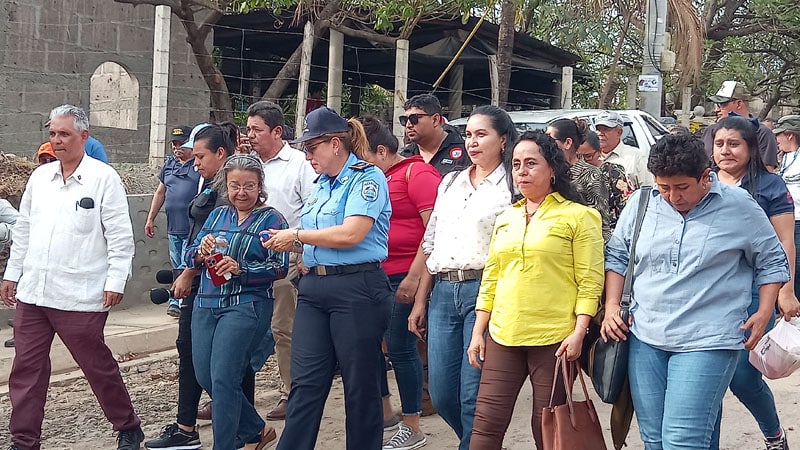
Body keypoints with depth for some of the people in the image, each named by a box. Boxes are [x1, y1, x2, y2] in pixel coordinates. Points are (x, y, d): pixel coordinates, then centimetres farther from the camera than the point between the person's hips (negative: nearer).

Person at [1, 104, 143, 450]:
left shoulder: (103, 178, -6)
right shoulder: (39, 177, 11)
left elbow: (120, 236, -8)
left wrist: (116, 281, -12)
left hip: (80, 296, -5)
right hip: (32, 292, 6)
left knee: (98, 365, 6)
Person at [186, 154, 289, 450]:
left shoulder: (271, 219, -2)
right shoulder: (217, 215, 15)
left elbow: (279, 267, -11)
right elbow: (189, 256, 13)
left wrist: (240, 269, -23)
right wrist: (201, 252, -10)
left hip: (245, 306, -7)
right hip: (206, 304, 7)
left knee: (223, 379, -12)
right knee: (205, 378, 8)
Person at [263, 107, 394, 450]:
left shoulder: (367, 178, -8)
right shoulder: (322, 183, 17)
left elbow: (350, 234, -20)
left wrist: (297, 235, -9)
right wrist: (288, 243, 2)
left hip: (357, 289, -8)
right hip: (314, 288, 8)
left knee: (361, 386, 4)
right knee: (305, 383, 4)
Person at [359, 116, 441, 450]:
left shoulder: (417, 172, -8)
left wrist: (415, 276, -18)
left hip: (407, 276, -8)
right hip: (377, 274, 8)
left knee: (400, 347, -4)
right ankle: (383, 411, 27)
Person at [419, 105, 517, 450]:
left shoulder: (511, 186, -1)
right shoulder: (450, 183, 17)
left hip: (485, 292, -6)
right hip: (443, 293, 6)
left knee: (473, 396, -6)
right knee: (441, 394, 8)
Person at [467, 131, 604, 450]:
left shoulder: (577, 216, -2)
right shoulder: (505, 219, 14)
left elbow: (590, 280, -6)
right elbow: (490, 279, 15)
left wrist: (579, 332, -15)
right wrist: (478, 332, 10)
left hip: (554, 339, -4)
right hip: (503, 337, 5)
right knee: (486, 423, 2)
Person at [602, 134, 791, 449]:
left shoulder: (739, 207, -3)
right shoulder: (641, 203, 4)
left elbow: (772, 261, 8)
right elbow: (617, 256, 15)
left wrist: (763, 313, -1)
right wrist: (612, 308, 6)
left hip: (706, 342, -4)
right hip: (645, 337, 4)